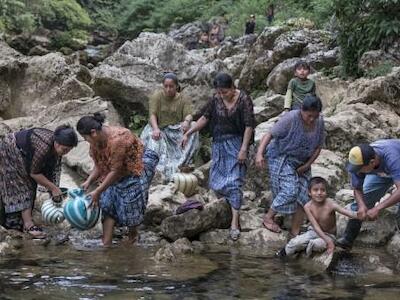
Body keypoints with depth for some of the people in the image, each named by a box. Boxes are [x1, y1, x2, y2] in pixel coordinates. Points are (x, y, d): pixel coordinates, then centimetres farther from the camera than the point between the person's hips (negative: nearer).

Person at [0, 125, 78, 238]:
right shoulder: (44, 147, -38)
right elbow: (34, 173, -27)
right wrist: (53, 188, -21)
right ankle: (28, 225, -14)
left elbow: (56, 168, -2)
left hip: (22, 154, 8)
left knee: (29, 185, 6)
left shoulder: (56, 145, -14)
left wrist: (54, 188, -10)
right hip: (10, 151, -8)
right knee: (22, 186, -12)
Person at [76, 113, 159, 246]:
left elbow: (115, 171, -30)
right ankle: (106, 244, -6)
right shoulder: (96, 141, -9)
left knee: (130, 206, -2)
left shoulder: (116, 140, -35)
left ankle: (133, 235, 27)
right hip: (118, 174, 8)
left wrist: (97, 192, -27)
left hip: (135, 169, -8)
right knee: (108, 205, -4)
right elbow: (99, 165, 0)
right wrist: (89, 181, -17)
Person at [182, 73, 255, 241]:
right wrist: (188, 133, 2)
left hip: (236, 144, -5)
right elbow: (205, 117, 7)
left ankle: (235, 223, -8)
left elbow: (249, 125, -15)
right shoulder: (216, 99, -1)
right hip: (219, 143, 5)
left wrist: (243, 149, -19)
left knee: (234, 182, -9)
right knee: (216, 182, 6)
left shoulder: (243, 100, -14)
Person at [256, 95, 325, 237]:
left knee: (303, 195, -1)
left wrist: (307, 165, -7)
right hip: (282, 158, -6)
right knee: (290, 190, -21)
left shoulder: (319, 122, -7)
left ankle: (295, 232, 9)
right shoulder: (290, 119, -24)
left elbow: (318, 147, 3)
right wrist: (260, 153, -38)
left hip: (302, 163, 6)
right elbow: (269, 134, -24)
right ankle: (268, 217, -1)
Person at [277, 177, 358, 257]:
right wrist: (328, 241, -33)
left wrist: (358, 215, -63)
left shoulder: (330, 204, -25)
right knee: (296, 242, -20)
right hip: (315, 232, 2)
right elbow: (316, 226, -22)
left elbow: (346, 211, -40)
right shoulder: (308, 207, -18)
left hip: (329, 235, -2)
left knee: (318, 244, -35)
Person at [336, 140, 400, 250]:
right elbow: (357, 189, -16)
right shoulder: (358, 162, -31)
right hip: (381, 172, 4)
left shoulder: (391, 157, -48)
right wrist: (362, 206, -36)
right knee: (361, 200, -5)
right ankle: (348, 239, 3)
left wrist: (378, 208, -56)